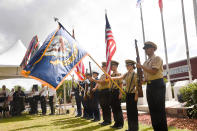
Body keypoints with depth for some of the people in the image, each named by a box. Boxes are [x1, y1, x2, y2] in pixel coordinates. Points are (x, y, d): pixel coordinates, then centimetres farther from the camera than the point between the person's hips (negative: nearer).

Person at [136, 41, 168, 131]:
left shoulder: (157, 59, -5)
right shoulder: (146, 62, 18)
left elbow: (153, 72, -18)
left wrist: (141, 66, -13)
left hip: (158, 85, -8)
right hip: (149, 86, 8)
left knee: (159, 109, -6)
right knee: (152, 110, 10)